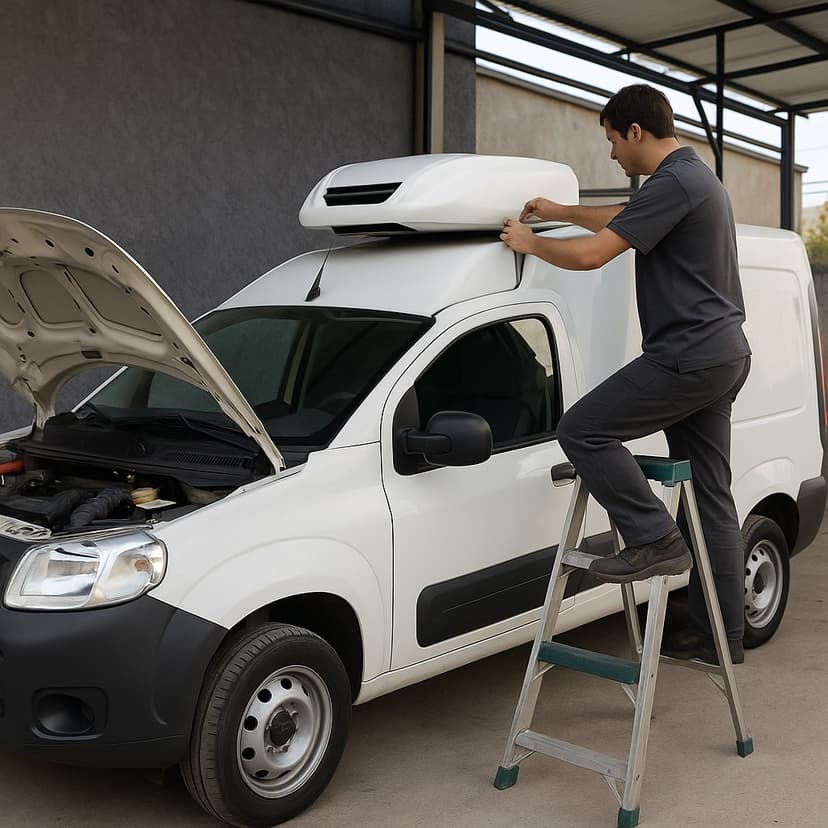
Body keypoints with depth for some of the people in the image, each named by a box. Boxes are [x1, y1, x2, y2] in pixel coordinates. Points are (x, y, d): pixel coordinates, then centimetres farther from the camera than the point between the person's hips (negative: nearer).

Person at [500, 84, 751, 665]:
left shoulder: (674, 184, -15)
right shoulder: (697, 177, 19)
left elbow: (591, 255, -19)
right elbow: (625, 221, 36)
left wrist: (529, 243, -2)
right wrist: (560, 213, 37)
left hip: (688, 356, -10)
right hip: (724, 355, 11)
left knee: (582, 431, -10)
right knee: (711, 498, 10)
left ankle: (654, 540, -10)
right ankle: (722, 634, 16)